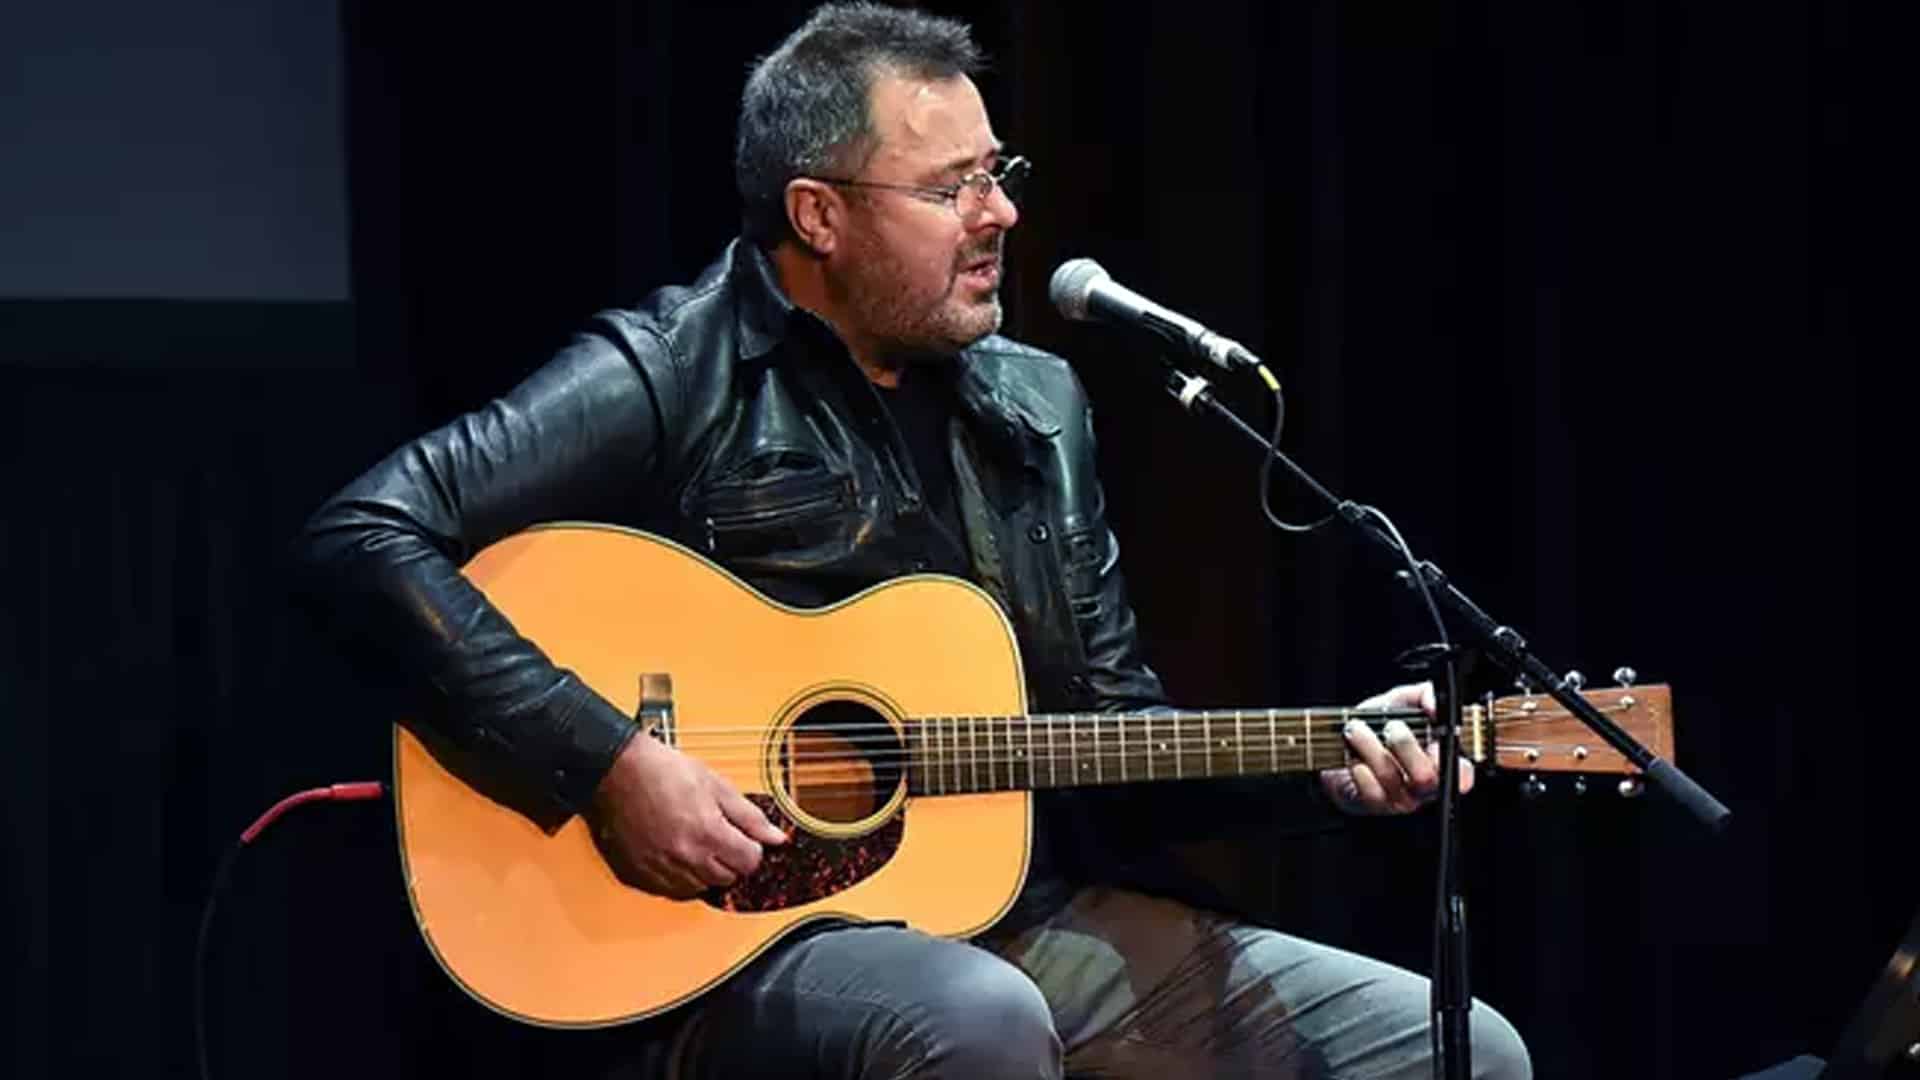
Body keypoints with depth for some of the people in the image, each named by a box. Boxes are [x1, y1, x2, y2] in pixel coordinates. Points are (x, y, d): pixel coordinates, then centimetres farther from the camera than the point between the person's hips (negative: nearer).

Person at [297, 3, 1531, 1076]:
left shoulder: (1036, 407, 13)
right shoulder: (675, 380, -7)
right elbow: (365, 535, -16)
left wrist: (1324, 757, 1)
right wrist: (609, 761, -22)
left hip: (1036, 924, 7)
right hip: (749, 944, -6)